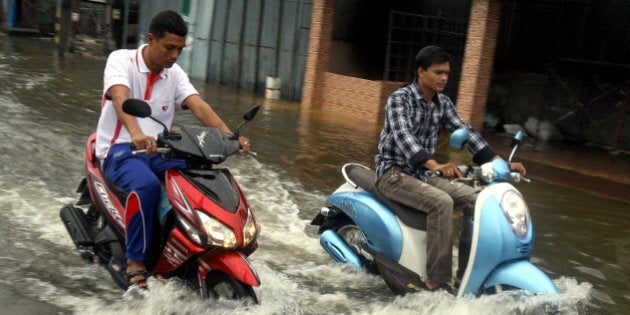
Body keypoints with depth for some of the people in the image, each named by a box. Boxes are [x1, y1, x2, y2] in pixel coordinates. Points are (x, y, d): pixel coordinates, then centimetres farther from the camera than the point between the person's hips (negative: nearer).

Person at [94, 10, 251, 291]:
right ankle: (135, 263, -24)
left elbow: (198, 106, -7)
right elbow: (120, 98, -28)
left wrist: (229, 135, -26)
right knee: (147, 184, -37)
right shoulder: (121, 60, -7)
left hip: (159, 149, 5)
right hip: (120, 148, -5)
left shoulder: (175, 74, 9)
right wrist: (136, 134, -49)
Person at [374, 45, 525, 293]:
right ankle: (438, 282, -27)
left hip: (424, 174, 7)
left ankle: (467, 275, -8)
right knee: (442, 203, -31)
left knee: (475, 200, -10)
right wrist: (435, 165, -48)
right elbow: (403, 135, -31)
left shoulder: (443, 103, 8)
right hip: (394, 173, -7)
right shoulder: (400, 99, -14)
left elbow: (465, 132, 2)